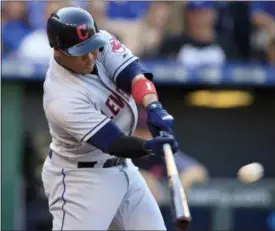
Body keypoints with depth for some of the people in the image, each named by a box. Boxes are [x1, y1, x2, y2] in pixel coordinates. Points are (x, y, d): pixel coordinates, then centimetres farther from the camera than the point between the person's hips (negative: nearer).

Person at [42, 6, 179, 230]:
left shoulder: (100, 42, -11)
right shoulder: (62, 99, -30)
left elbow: (132, 72, -22)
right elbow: (112, 141, -33)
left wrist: (154, 107, -42)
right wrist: (150, 146, -51)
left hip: (122, 168, 8)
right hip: (81, 178, -8)